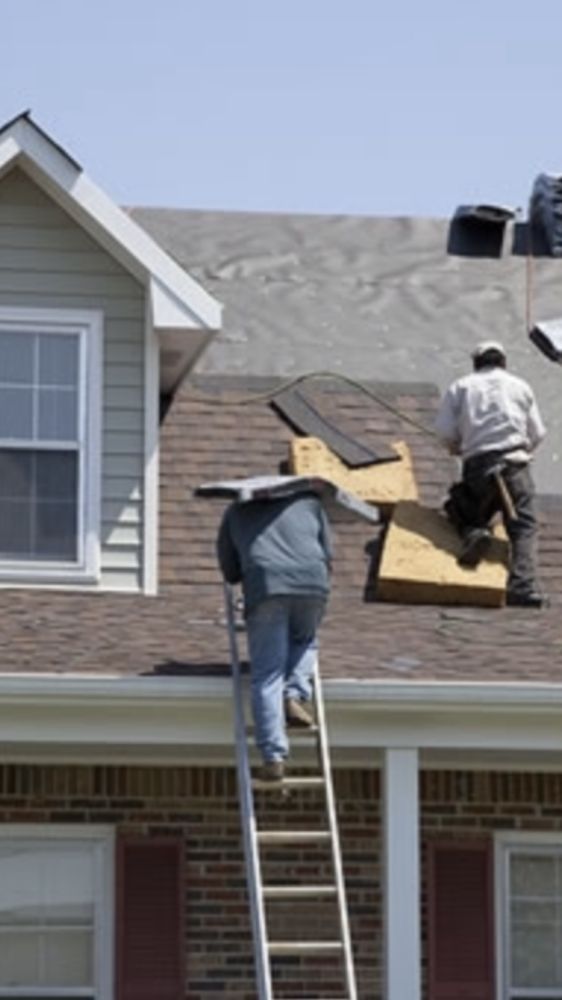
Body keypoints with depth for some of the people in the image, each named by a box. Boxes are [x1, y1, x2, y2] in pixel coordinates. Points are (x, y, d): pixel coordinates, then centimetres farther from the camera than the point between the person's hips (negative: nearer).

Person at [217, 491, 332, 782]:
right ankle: (295, 697, 4)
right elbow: (327, 557, 25)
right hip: (311, 585, 1)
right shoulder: (309, 502, 29)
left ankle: (274, 757, -10)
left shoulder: (236, 512, 28)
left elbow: (230, 571, 27)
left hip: (265, 586, -1)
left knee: (267, 676, -1)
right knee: (304, 641, 30)